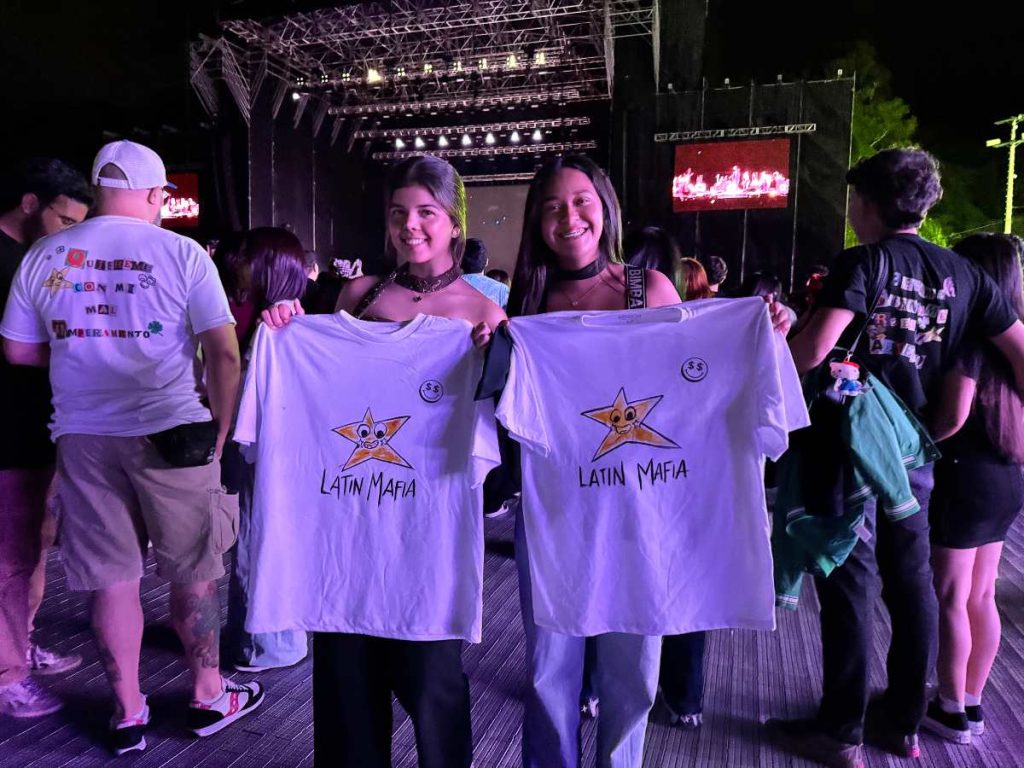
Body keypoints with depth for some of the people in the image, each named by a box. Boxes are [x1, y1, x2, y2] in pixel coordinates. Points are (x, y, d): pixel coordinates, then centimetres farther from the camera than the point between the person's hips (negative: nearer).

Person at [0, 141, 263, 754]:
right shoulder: (182, 254, -6)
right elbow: (225, 354, -10)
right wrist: (221, 432, -2)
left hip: (82, 435, 4)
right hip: (170, 433, -3)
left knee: (112, 578, 12)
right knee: (195, 570, 12)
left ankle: (128, 715, 26)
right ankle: (209, 696, 27)